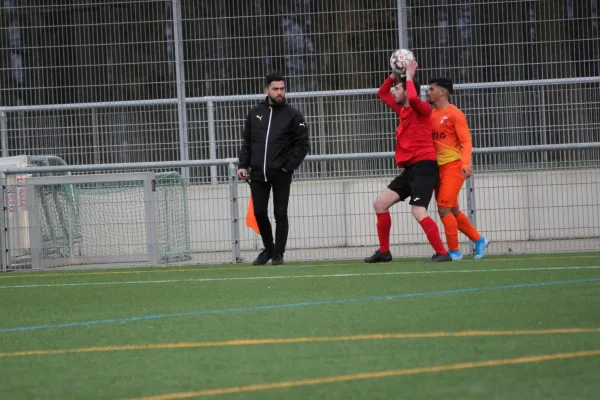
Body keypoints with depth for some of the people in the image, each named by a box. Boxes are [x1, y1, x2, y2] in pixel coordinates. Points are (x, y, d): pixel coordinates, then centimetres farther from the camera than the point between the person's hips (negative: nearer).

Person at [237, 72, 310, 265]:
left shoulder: (293, 115, -2)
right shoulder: (254, 113, 9)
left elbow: (303, 144, -3)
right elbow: (246, 141, 14)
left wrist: (289, 166, -10)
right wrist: (243, 165, 4)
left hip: (281, 175, -3)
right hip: (258, 173, 3)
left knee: (280, 214, 1)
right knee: (259, 213, 5)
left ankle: (278, 253, 10)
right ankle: (268, 249, 23)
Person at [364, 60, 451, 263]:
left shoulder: (422, 109, -8)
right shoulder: (402, 110, 16)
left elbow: (413, 98, -32)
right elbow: (382, 94, 29)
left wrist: (409, 77, -15)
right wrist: (394, 75, 15)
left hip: (424, 167, -9)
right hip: (410, 168, 9)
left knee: (419, 212, -22)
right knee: (380, 203, 9)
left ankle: (442, 253, -17)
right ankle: (384, 252, 14)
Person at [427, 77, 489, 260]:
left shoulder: (454, 114, -7)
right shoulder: (431, 115, 13)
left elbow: (466, 141, -12)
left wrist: (466, 163, -24)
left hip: (453, 165, -7)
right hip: (438, 167, 7)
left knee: (444, 209, -12)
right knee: (452, 211, 12)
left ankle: (454, 251, -4)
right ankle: (478, 240, 28)